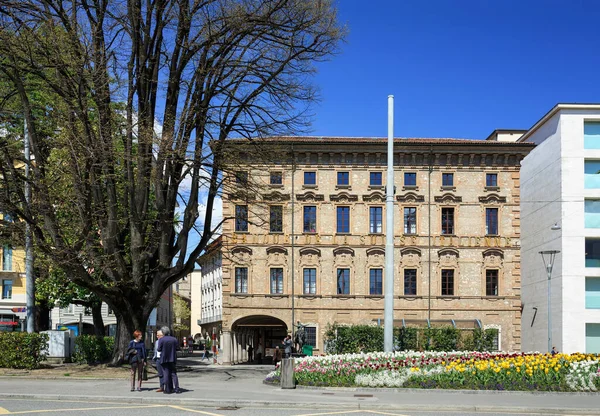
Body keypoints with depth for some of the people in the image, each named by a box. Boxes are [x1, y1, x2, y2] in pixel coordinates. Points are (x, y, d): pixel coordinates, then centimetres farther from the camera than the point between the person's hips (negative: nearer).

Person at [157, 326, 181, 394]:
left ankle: (168, 389, 2)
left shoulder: (161, 340, -9)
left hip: (164, 359, -3)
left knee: (166, 374, 2)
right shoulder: (174, 339, 1)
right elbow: (177, 348, 2)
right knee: (174, 374, 8)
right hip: (172, 359, 3)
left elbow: (159, 349, -10)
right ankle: (177, 388, 1)